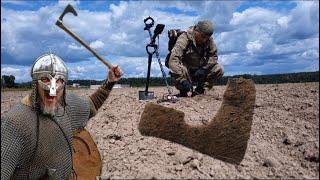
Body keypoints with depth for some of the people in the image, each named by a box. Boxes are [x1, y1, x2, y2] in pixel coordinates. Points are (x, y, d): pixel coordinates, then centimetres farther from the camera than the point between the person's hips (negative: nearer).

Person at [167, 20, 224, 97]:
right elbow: (173, 60, -34)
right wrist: (183, 80, -42)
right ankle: (183, 92, -8)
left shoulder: (209, 41, -7)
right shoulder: (184, 39, -24)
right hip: (186, 73, -4)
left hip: (200, 71, 5)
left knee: (219, 69, -16)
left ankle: (199, 90, -2)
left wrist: (203, 68, -21)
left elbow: (213, 56, -1)